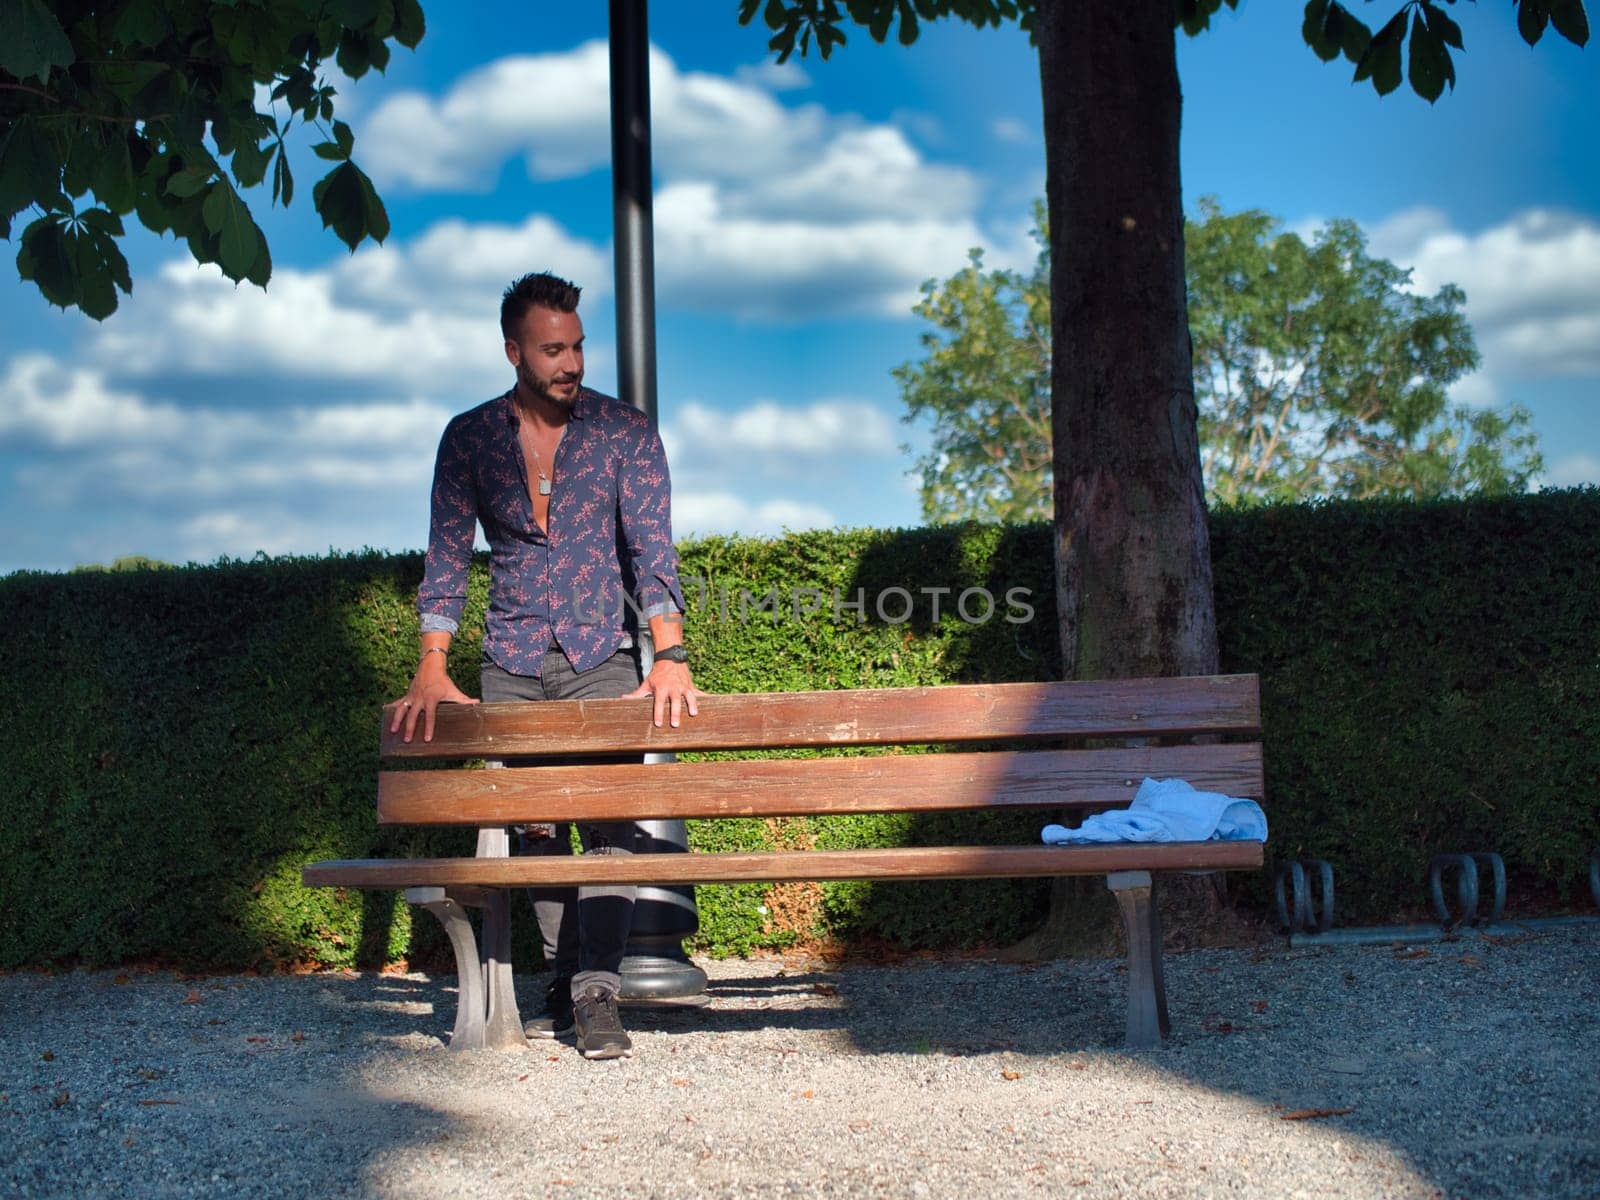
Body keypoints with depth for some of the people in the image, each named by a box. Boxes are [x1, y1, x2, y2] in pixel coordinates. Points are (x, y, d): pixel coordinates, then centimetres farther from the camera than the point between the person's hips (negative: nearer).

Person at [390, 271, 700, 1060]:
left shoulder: (625, 432, 0)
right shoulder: (469, 438, 4)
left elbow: (652, 548, -7)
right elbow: (447, 554, 2)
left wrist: (670, 656, -20)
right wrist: (433, 669, -9)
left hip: (601, 655, -2)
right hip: (510, 667, 2)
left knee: (609, 813, -14)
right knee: (532, 823, 1)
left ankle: (597, 994, -15)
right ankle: (563, 977, 13)